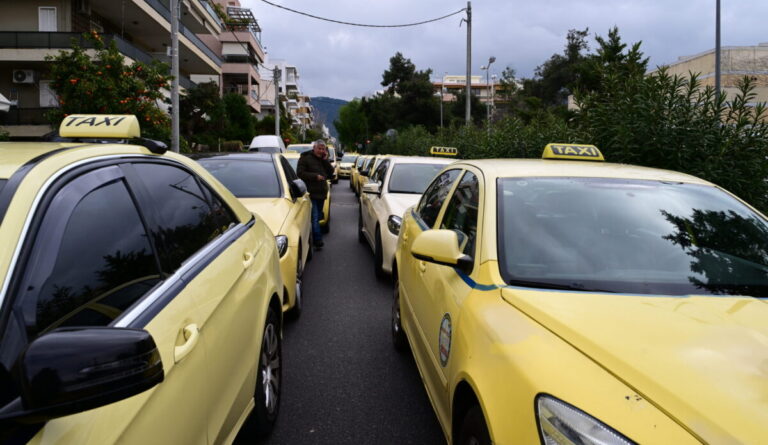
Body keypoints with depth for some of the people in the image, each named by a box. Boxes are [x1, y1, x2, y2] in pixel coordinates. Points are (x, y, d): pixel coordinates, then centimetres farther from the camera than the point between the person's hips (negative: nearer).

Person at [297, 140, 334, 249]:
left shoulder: (324, 159, 16)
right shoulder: (305, 158, -3)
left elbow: (330, 173, 8)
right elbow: (300, 173, -11)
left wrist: (326, 160, -3)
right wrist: (315, 176, -17)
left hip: (321, 193, 7)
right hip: (311, 193, -7)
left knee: (318, 217, 12)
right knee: (314, 218, -14)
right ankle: (318, 241, -18)